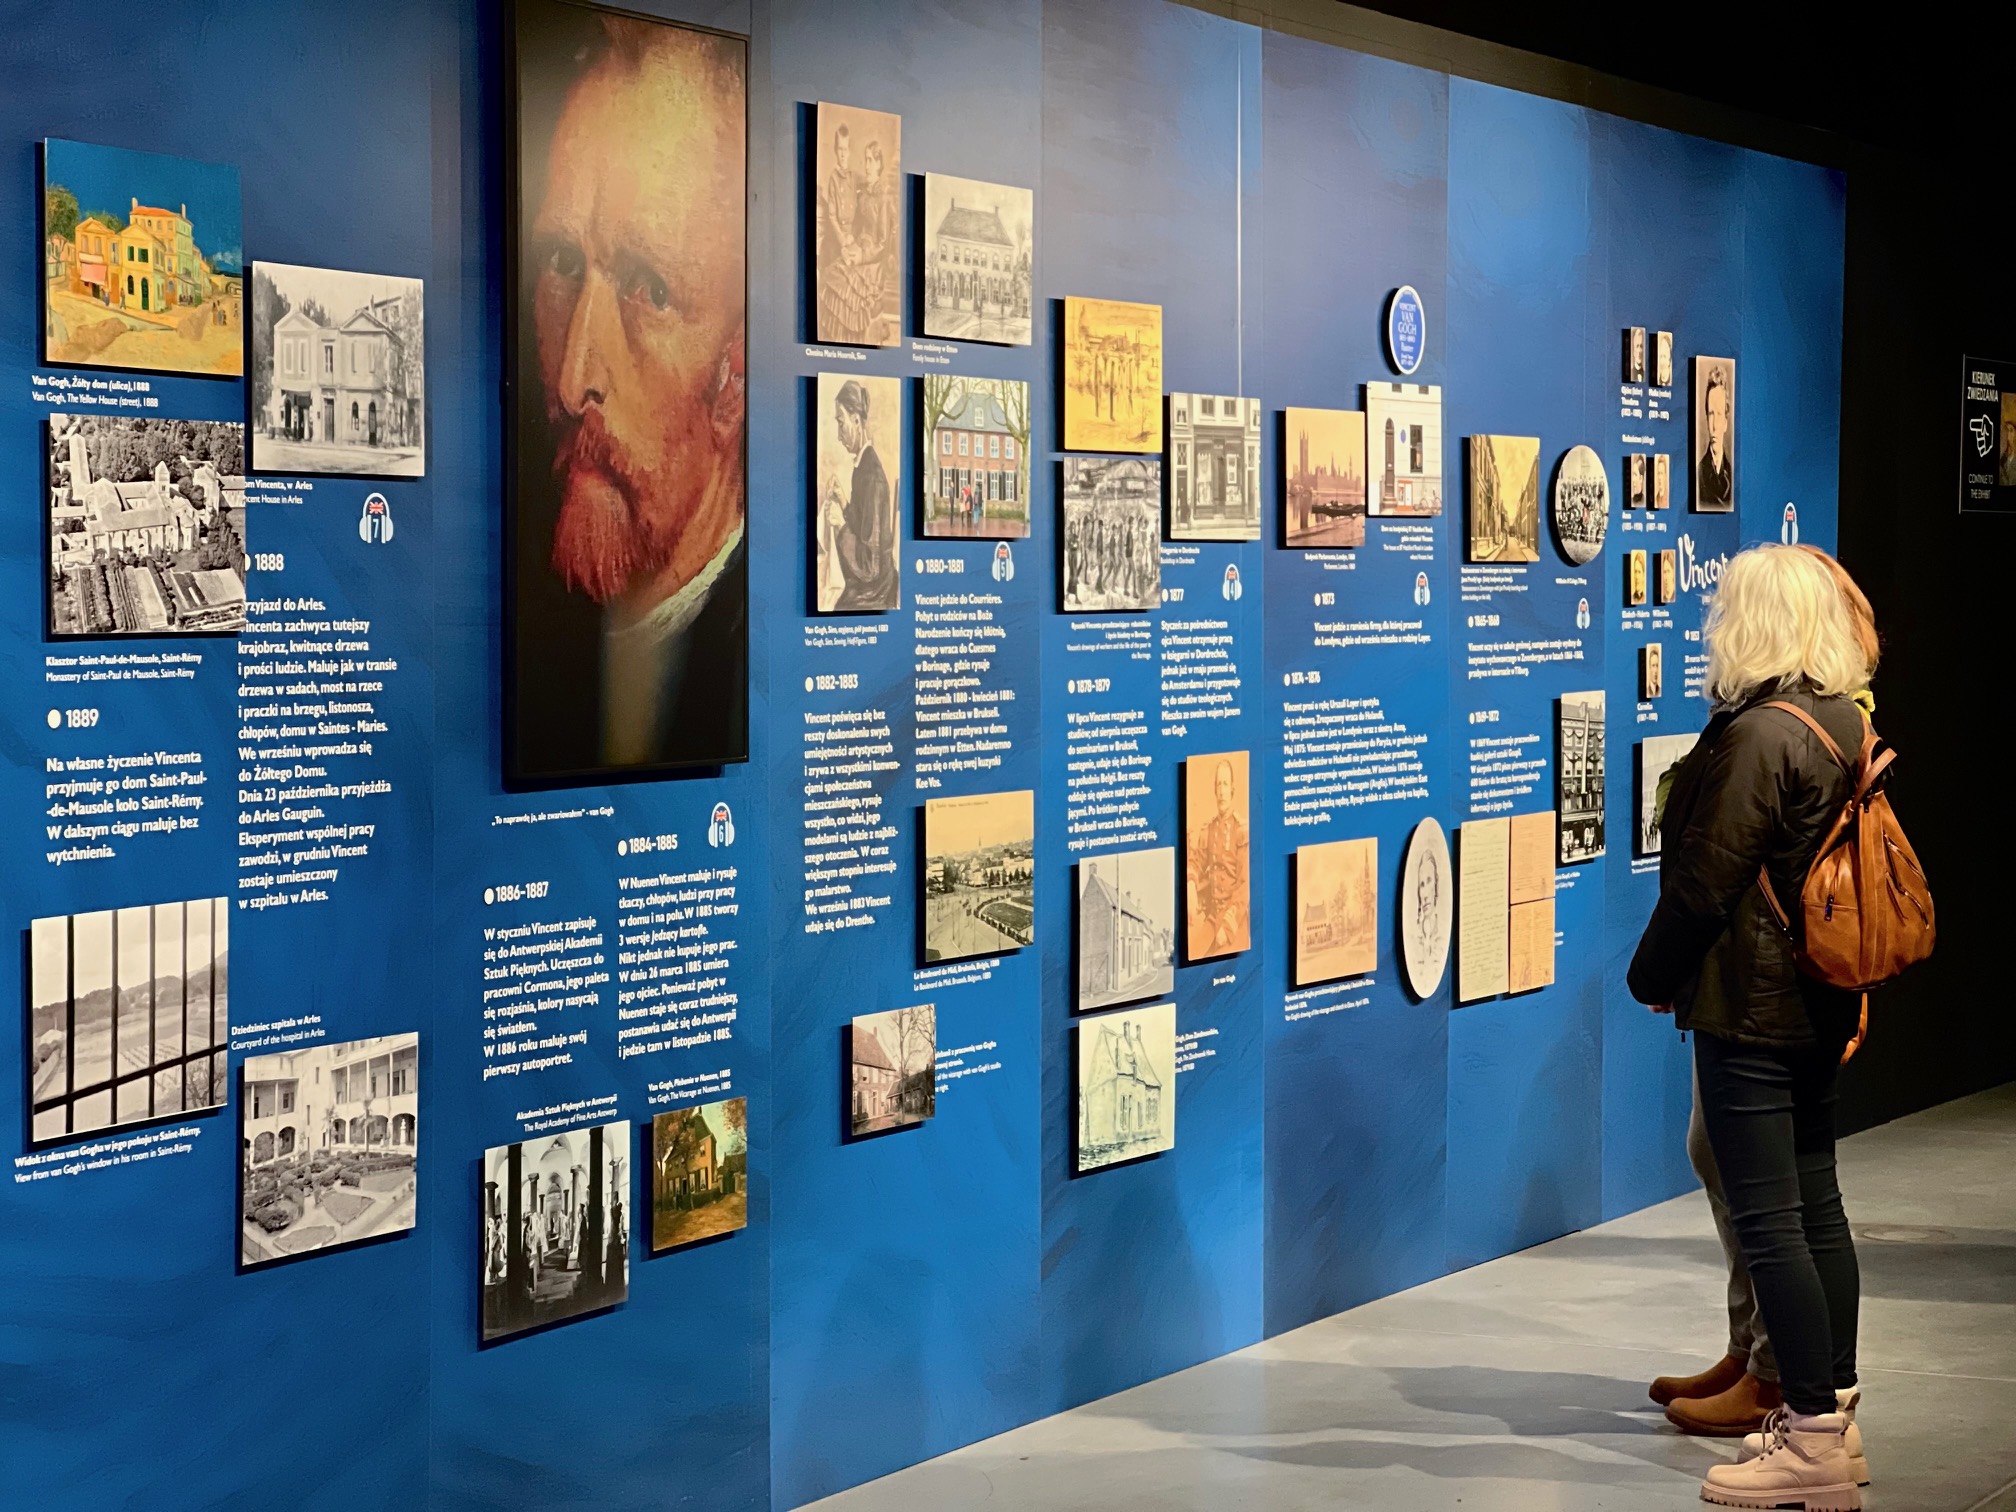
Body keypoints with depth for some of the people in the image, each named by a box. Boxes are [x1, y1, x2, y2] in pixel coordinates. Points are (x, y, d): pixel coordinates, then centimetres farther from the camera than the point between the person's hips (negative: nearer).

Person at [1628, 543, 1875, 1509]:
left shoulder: (1757, 736, -19)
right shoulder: (1845, 723, 8)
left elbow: (1704, 883, -17)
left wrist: (1654, 977, -4)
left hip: (1751, 1005, -9)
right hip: (1821, 1004, 9)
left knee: (1766, 1220, -4)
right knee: (1815, 1207, 15)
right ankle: (1832, 1411, 24)